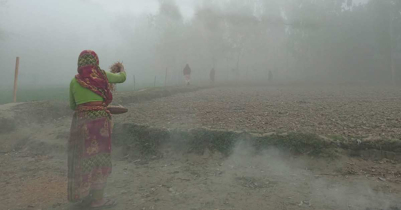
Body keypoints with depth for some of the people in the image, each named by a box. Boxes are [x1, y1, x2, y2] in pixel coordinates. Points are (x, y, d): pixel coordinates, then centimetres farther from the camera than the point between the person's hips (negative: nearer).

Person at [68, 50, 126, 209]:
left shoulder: (74, 81, 9)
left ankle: (84, 194, 27)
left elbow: (73, 106, 16)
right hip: (99, 121, -4)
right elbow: (122, 78, 18)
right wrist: (122, 69, 38)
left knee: (83, 158, 15)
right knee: (99, 158, 4)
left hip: (80, 121, 4)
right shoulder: (103, 75, 1)